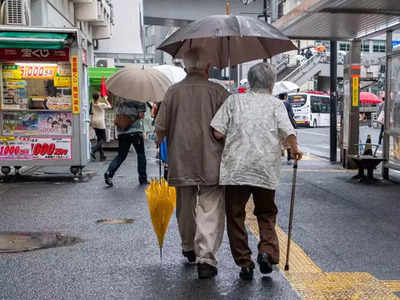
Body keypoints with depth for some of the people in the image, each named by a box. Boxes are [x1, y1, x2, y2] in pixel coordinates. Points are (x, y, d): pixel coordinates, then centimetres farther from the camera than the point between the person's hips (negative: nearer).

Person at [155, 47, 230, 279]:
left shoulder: (173, 91, 3)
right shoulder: (218, 91, -4)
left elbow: (161, 127, 2)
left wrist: (159, 140, 23)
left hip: (181, 161, 3)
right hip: (211, 162, -3)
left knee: (185, 208, 18)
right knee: (211, 209, -1)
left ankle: (189, 248, 35)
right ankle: (206, 257, -11)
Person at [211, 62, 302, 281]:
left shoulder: (234, 100, 7)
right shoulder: (276, 104, 6)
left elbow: (217, 133, -2)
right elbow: (288, 132, -7)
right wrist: (295, 149, 11)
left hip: (235, 169, 0)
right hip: (266, 171, 1)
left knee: (235, 216, 9)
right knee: (266, 213, 18)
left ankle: (244, 262, 8)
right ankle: (268, 251, -1)